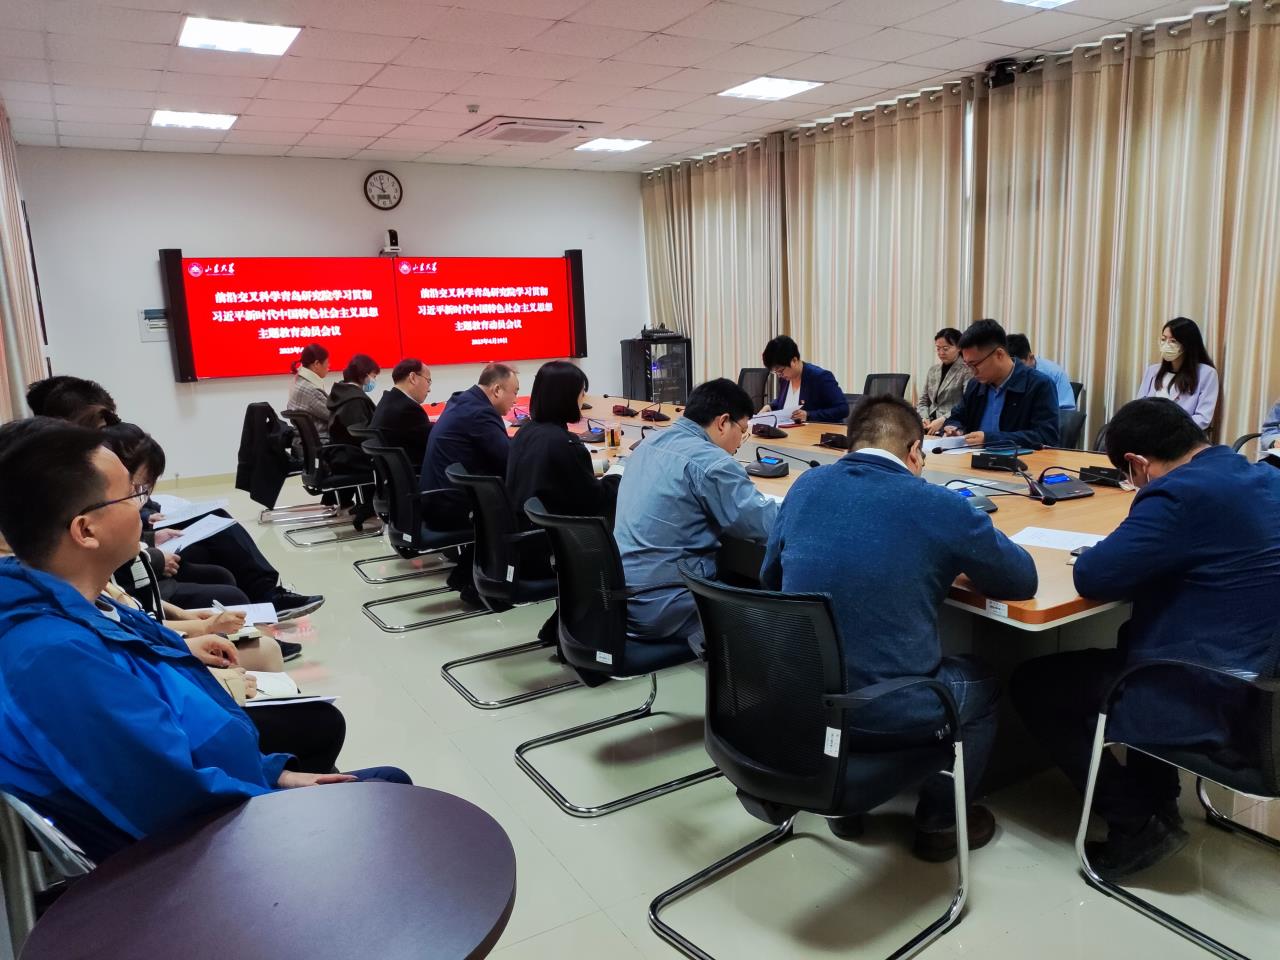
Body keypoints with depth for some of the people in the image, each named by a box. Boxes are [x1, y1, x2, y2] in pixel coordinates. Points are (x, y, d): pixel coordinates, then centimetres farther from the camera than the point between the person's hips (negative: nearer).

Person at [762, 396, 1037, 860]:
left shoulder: (805, 487, 0)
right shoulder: (942, 507, -11)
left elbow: (770, 578, 14)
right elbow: (1023, 580, 3)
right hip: (883, 715, -5)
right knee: (981, 682, 26)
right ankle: (940, 821, 35)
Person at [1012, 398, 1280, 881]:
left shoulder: (1181, 494, -23)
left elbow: (1092, 577, -22)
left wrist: (1123, 551, -1)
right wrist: (1151, 562, 10)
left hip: (1209, 703, -9)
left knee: (1032, 683, 6)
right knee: (1119, 648, 32)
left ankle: (1136, 824, 10)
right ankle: (1159, 801, 31)